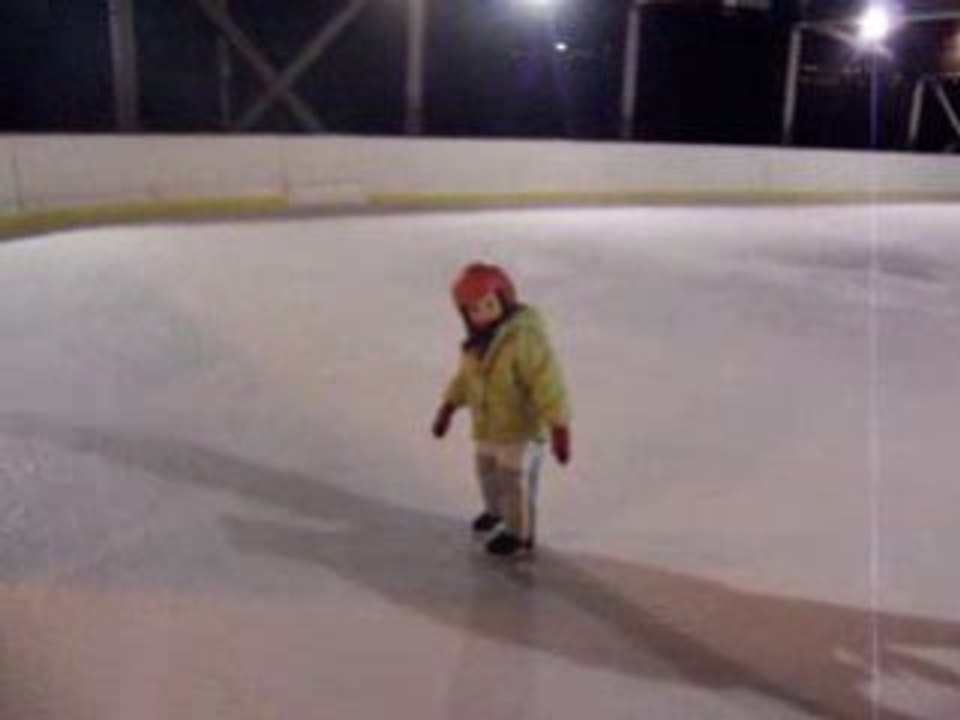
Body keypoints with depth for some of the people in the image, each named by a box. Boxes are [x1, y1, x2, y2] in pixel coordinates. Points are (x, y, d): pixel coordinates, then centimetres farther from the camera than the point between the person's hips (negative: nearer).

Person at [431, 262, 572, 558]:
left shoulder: (524, 338, -31)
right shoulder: (481, 337, -2)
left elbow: (549, 384, -31)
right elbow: (467, 375, 12)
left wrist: (560, 431, -32)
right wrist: (447, 409, 11)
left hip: (523, 422, -8)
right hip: (492, 421, 8)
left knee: (515, 479, 6)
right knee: (488, 469, 25)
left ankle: (521, 535, 29)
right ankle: (497, 511, 53)